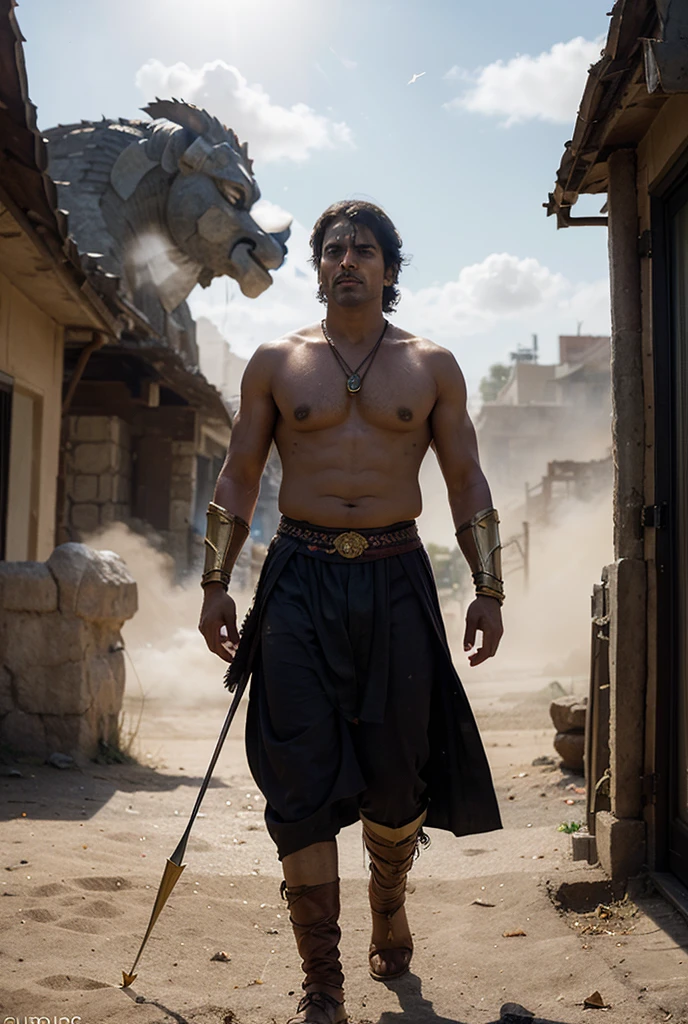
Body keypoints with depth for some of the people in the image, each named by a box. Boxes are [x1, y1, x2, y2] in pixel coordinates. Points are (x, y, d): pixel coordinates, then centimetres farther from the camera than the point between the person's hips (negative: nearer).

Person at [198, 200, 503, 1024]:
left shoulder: (431, 366, 9)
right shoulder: (276, 362, 8)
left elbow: (466, 481, 10)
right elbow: (238, 477, 10)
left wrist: (487, 589, 4)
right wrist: (216, 583, 3)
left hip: (397, 581, 1)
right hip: (300, 582, 0)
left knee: (398, 771, 6)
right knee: (301, 784, -4)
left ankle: (388, 902, 39)